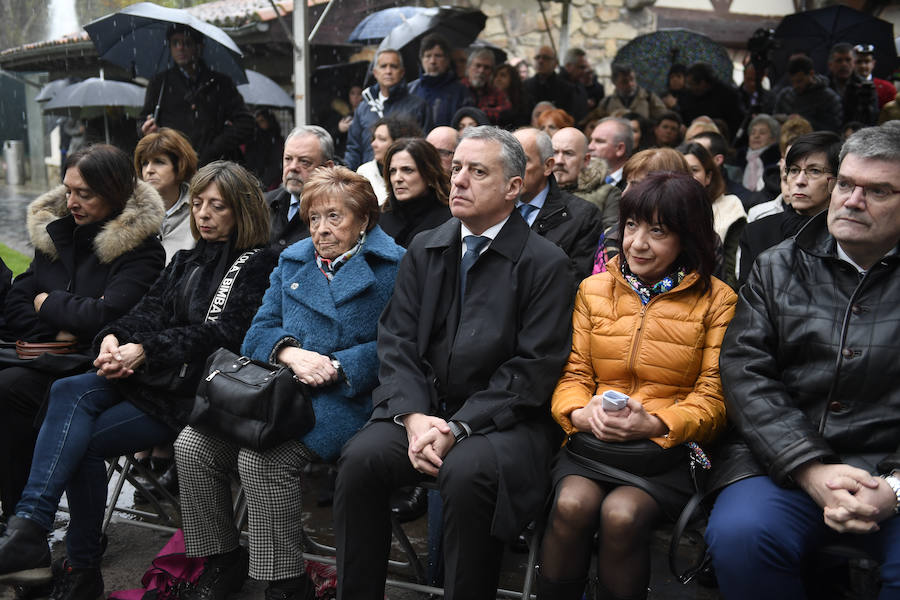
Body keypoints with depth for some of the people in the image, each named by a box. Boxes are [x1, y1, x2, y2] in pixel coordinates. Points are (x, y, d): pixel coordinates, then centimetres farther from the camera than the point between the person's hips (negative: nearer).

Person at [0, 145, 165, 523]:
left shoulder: (141, 249, -7)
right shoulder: (53, 231, 14)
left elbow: (107, 316, -19)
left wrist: (48, 303, -4)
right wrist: (59, 331, -6)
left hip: (98, 366, -6)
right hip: (49, 357, 6)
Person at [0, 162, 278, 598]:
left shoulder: (258, 264, -1)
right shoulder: (186, 260, 23)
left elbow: (223, 332, -13)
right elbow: (149, 312, 11)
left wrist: (146, 350, -21)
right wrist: (113, 338, -12)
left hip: (198, 390, -6)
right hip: (153, 377, 6)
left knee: (82, 439, -19)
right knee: (69, 391, -23)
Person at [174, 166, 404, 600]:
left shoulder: (392, 266, -1)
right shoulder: (293, 260, 19)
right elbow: (260, 329, 14)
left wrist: (335, 368, -17)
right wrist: (289, 352, -9)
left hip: (344, 398, -6)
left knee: (262, 459, -29)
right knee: (192, 445, -11)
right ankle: (223, 562, 8)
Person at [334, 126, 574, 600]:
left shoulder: (545, 263, -5)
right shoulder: (424, 250, 10)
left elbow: (534, 367, -10)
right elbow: (396, 341, 5)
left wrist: (457, 428, -18)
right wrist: (413, 416, -13)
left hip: (501, 417, -4)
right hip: (424, 405, 4)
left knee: (467, 471, -33)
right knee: (360, 457, -22)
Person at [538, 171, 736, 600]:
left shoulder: (717, 301, 4)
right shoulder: (593, 289, 14)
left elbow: (712, 397, 1)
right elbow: (573, 373, 12)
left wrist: (655, 424, -17)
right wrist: (581, 412, -11)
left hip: (670, 449, -2)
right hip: (592, 441, 2)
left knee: (621, 513, -30)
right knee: (572, 504, -28)